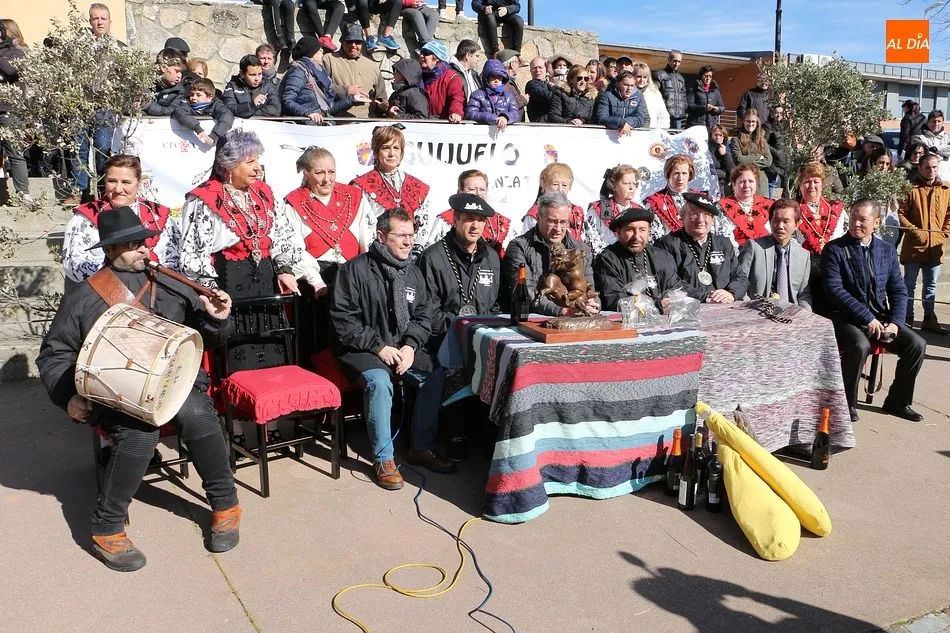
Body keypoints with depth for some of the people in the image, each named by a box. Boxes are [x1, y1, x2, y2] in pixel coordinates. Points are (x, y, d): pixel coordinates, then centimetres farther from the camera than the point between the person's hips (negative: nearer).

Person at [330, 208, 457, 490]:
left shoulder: (413, 272, 9)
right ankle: (383, 459, -18)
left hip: (403, 347, 6)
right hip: (361, 349, -5)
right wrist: (378, 347, -18)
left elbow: (423, 316, 11)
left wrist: (411, 345, -9)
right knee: (379, 381, -33)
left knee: (436, 374, -16)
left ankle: (422, 448, -1)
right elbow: (342, 318, -12)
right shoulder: (355, 269, -9)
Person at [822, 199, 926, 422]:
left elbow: (899, 291, 10)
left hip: (881, 317, 5)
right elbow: (834, 290, -15)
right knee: (860, 346, -33)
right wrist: (867, 318, -21)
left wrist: (895, 323, -7)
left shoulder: (887, 251, 10)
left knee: (917, 344, -13)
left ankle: (897, 401, 7)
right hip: (846, 318, -5)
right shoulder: (834, 250, -6)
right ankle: (846, 403, -11)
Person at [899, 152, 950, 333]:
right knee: (909, 284, 4)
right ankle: (907, 319, 12)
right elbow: (901, 214, -7)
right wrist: (914, 231, -16)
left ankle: (929, 319, 21)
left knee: (931, 286, 12)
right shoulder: (911, 188, -4)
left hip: (935, 247, 4)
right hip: (914, 246, -4)